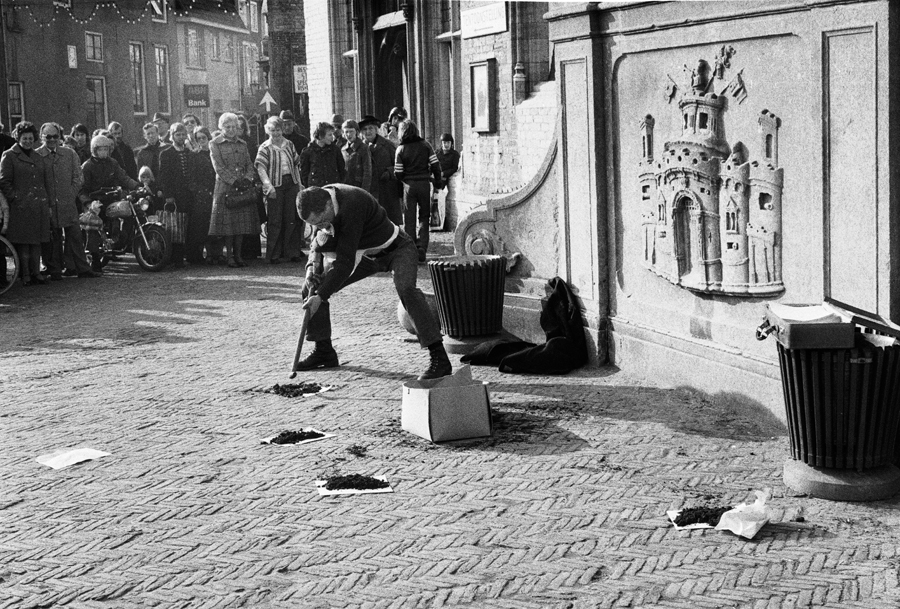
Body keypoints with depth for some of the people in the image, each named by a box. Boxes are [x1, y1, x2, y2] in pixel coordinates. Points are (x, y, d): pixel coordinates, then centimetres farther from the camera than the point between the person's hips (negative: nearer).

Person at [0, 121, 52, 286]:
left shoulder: (38, 158, 17)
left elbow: (46, 182, 19)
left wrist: (48, 203, 12)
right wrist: (15, 199, -12)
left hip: (39, 206, 5)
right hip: (20, 207, -5)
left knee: (36, 242, 7)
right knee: (23, 242, -3)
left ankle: (36, 272, 12)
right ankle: (25, 275, 1)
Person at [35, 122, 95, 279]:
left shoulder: (70, 154, 9)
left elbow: (77, 178, 11)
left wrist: (71, 196, 0)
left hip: (68, 204, 2)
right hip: (48, 206, -2)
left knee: (75, 236, 0)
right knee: (52, 239, 2)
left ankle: (82, 269, 4)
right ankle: (54, 270, 9)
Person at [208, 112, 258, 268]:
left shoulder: (242, 144, 15)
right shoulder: (215, 144, 1)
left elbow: (249, 164, 12)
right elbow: (219, 167, -7)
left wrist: (247, 178, -7)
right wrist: (234, 181, -15)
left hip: (243, 187, 4)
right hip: (225, 187, -4)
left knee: (242, 221, 2)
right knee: (227, 223, -4)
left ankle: (238, 254, 9)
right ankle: (229, 255, 2)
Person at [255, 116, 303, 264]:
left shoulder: (289, 144, 11)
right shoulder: (265, 148, -3)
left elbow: (295, 164, 17)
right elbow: (261, 168, -13)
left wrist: (299, 183, 11)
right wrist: (268, 184, -27)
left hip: (291, 184, 4)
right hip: (275, 186, -4)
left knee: (291, 219, 4)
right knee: (275, 221, -3)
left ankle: (292, 252, 12)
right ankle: (274, 255, 2)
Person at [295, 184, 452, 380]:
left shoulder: (351, 205, -36)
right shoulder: (318, 202, -12)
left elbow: (346, 262, -35)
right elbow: (319, 242, 4)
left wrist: (321, 296, -34)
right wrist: (312, 266, -16)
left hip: (395, 248, -8)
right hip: (366, 254, 8)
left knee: (405, 289, -36)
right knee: (312, 286, 1)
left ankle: (439, 359, -33)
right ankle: (324, 351, 16)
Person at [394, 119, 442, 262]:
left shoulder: (401, 149, -3)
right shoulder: (425, 145, 0)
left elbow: (398, 173, -5)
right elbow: (435, 165, -4)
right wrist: (437, 181, 9)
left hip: (409, 185, -1)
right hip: (424, 184, 1)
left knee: (409, 218, 8)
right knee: (424, 217, 11)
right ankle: (421, 248, 0)